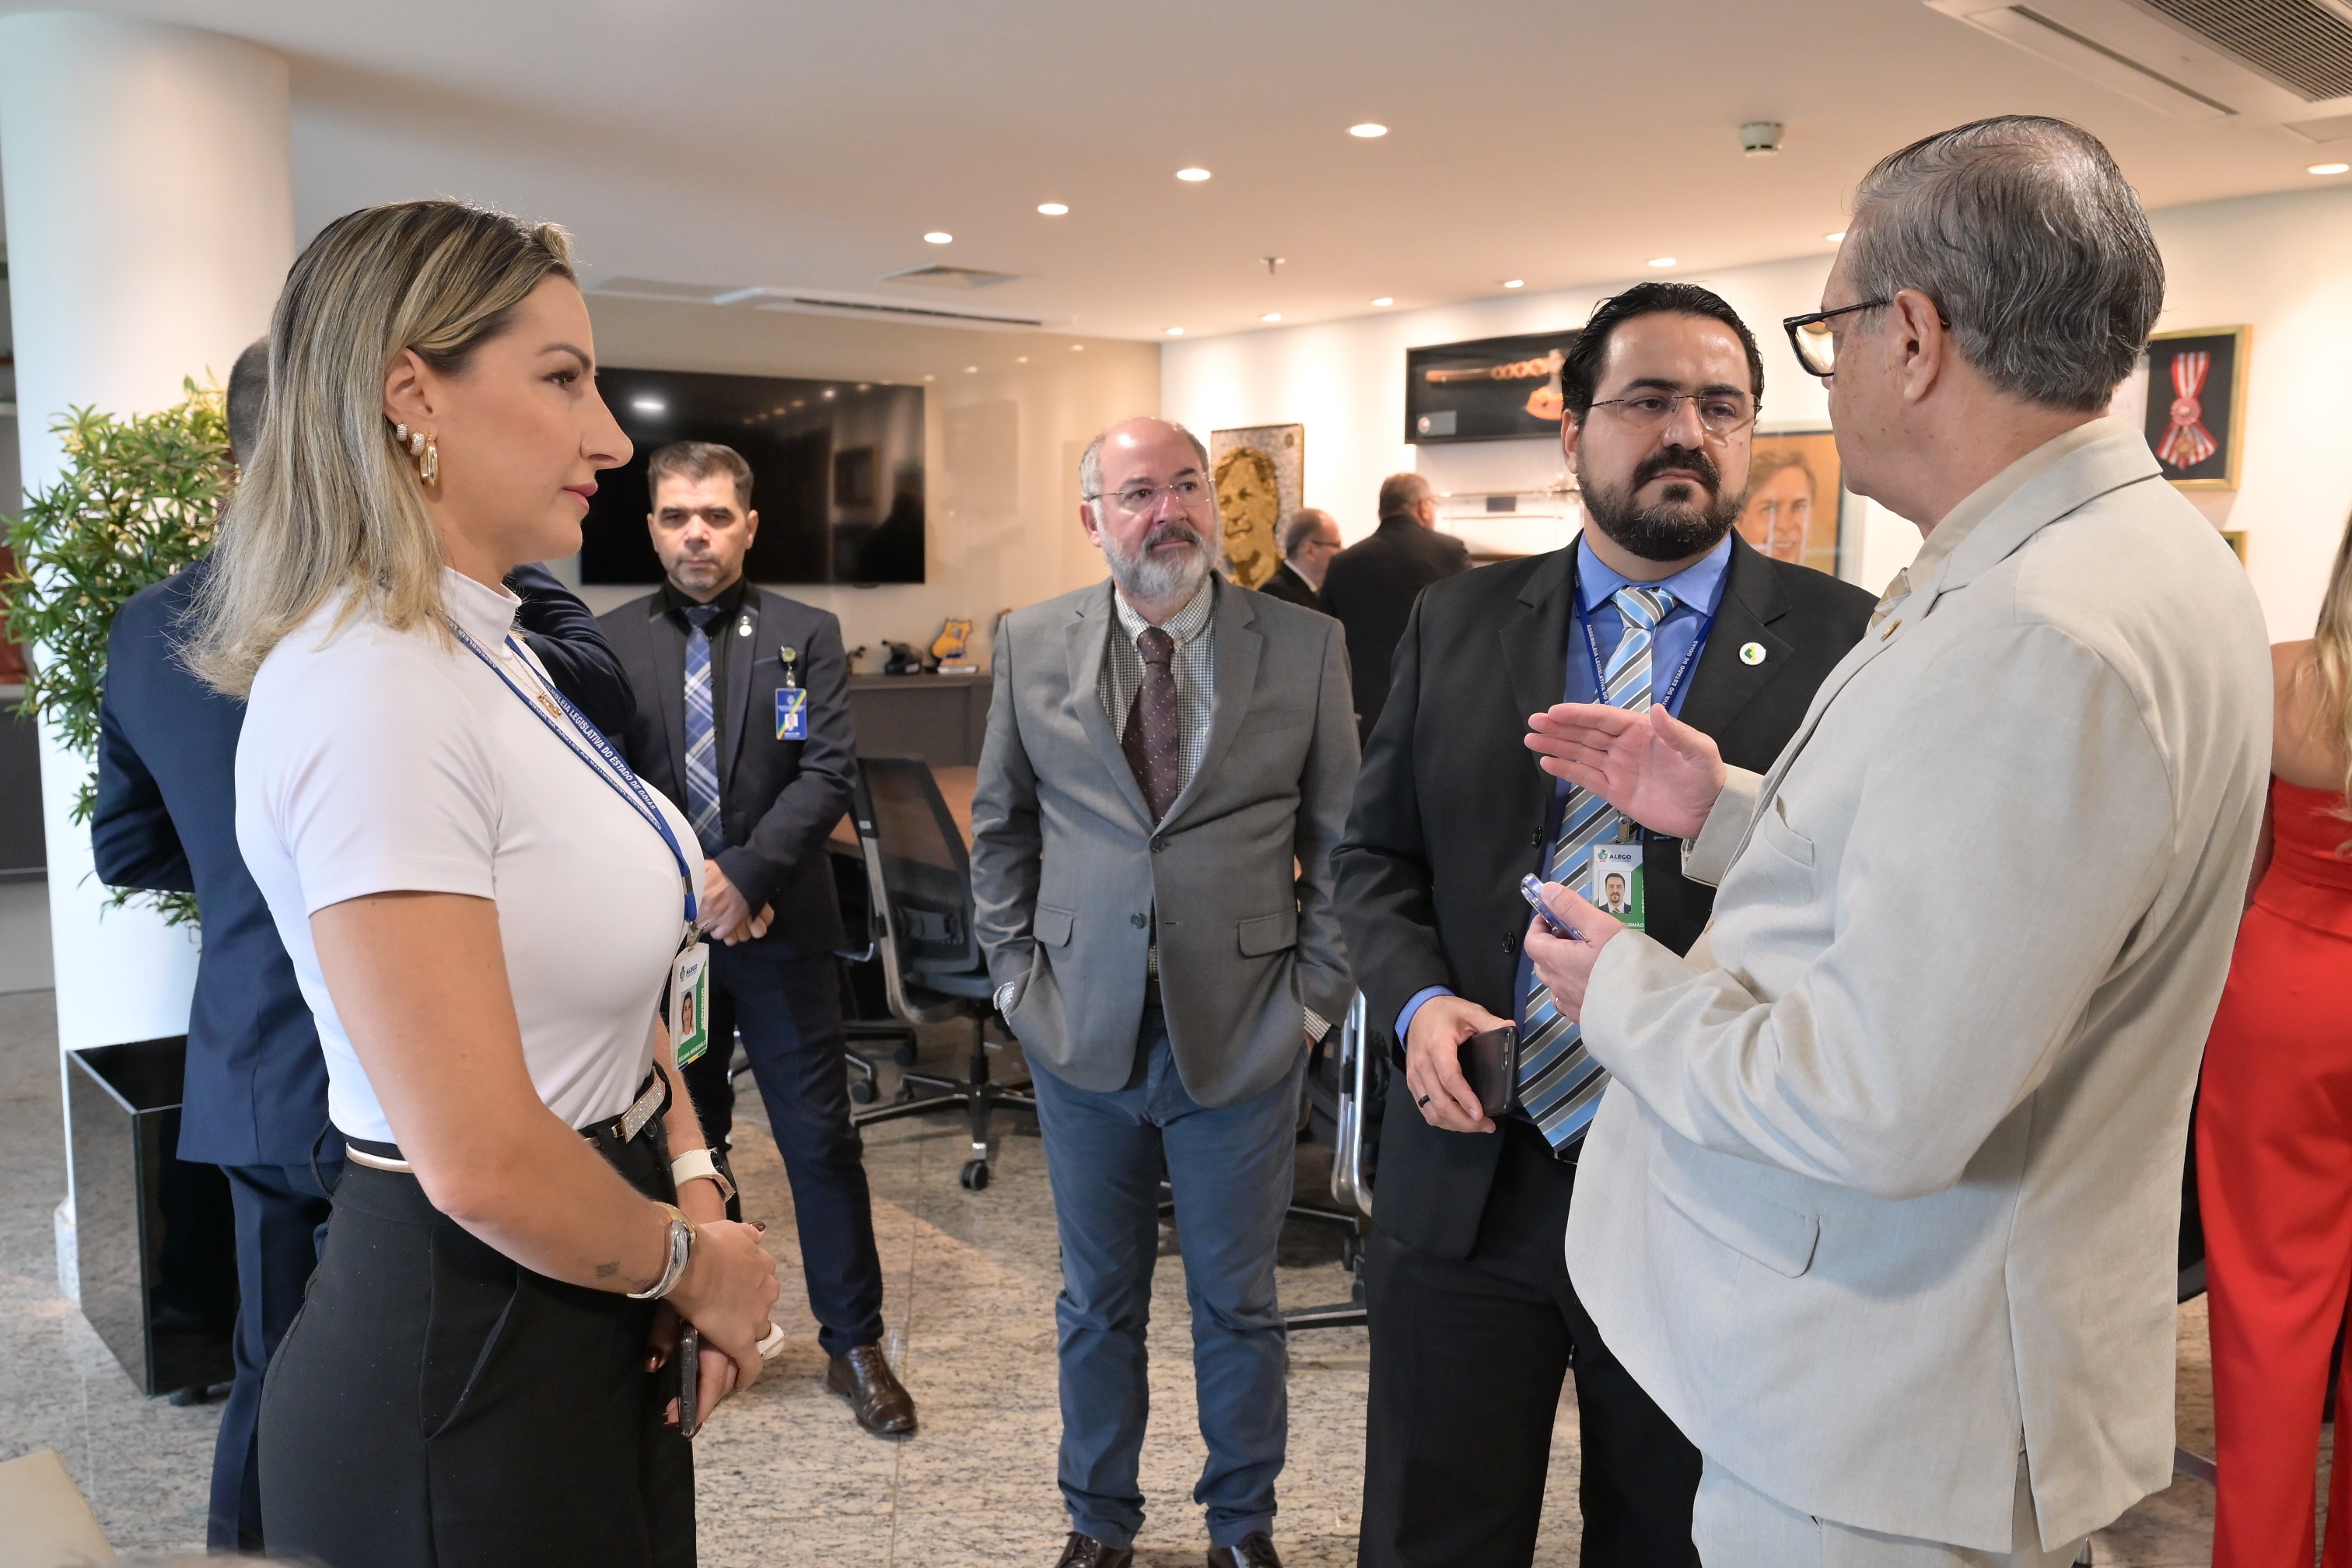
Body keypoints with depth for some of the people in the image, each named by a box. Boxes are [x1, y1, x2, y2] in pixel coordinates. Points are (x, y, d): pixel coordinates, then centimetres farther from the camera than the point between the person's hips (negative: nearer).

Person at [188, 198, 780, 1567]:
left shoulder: (492, 656, 6)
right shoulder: (372, 694, -24)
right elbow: (482, 1163, -28)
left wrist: (692, 1187, -2)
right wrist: (698, 1263, -11)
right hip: (474, 1362, -9)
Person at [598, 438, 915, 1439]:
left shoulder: (805, 635, 1)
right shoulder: (610, 643, 1)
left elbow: (828, 772, -8)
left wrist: (746, 876, -18)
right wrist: (683, 889, -12)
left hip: (782, 931, -1)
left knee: (822, 1141, 4)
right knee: (680, 1142, 13)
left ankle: (854, 1343, 16)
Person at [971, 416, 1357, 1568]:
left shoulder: (1306, 646, -4)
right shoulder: (1031, 645, 1)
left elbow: (1341, 837, 1)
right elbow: (1000, 826, 9)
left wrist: (1313, 989, -3)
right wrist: (1017, 973, 3)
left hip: (1243, 1035, -1)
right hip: (1082, 1030, 2)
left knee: (1237, 1303, 14)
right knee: (1097, 1301, 16)